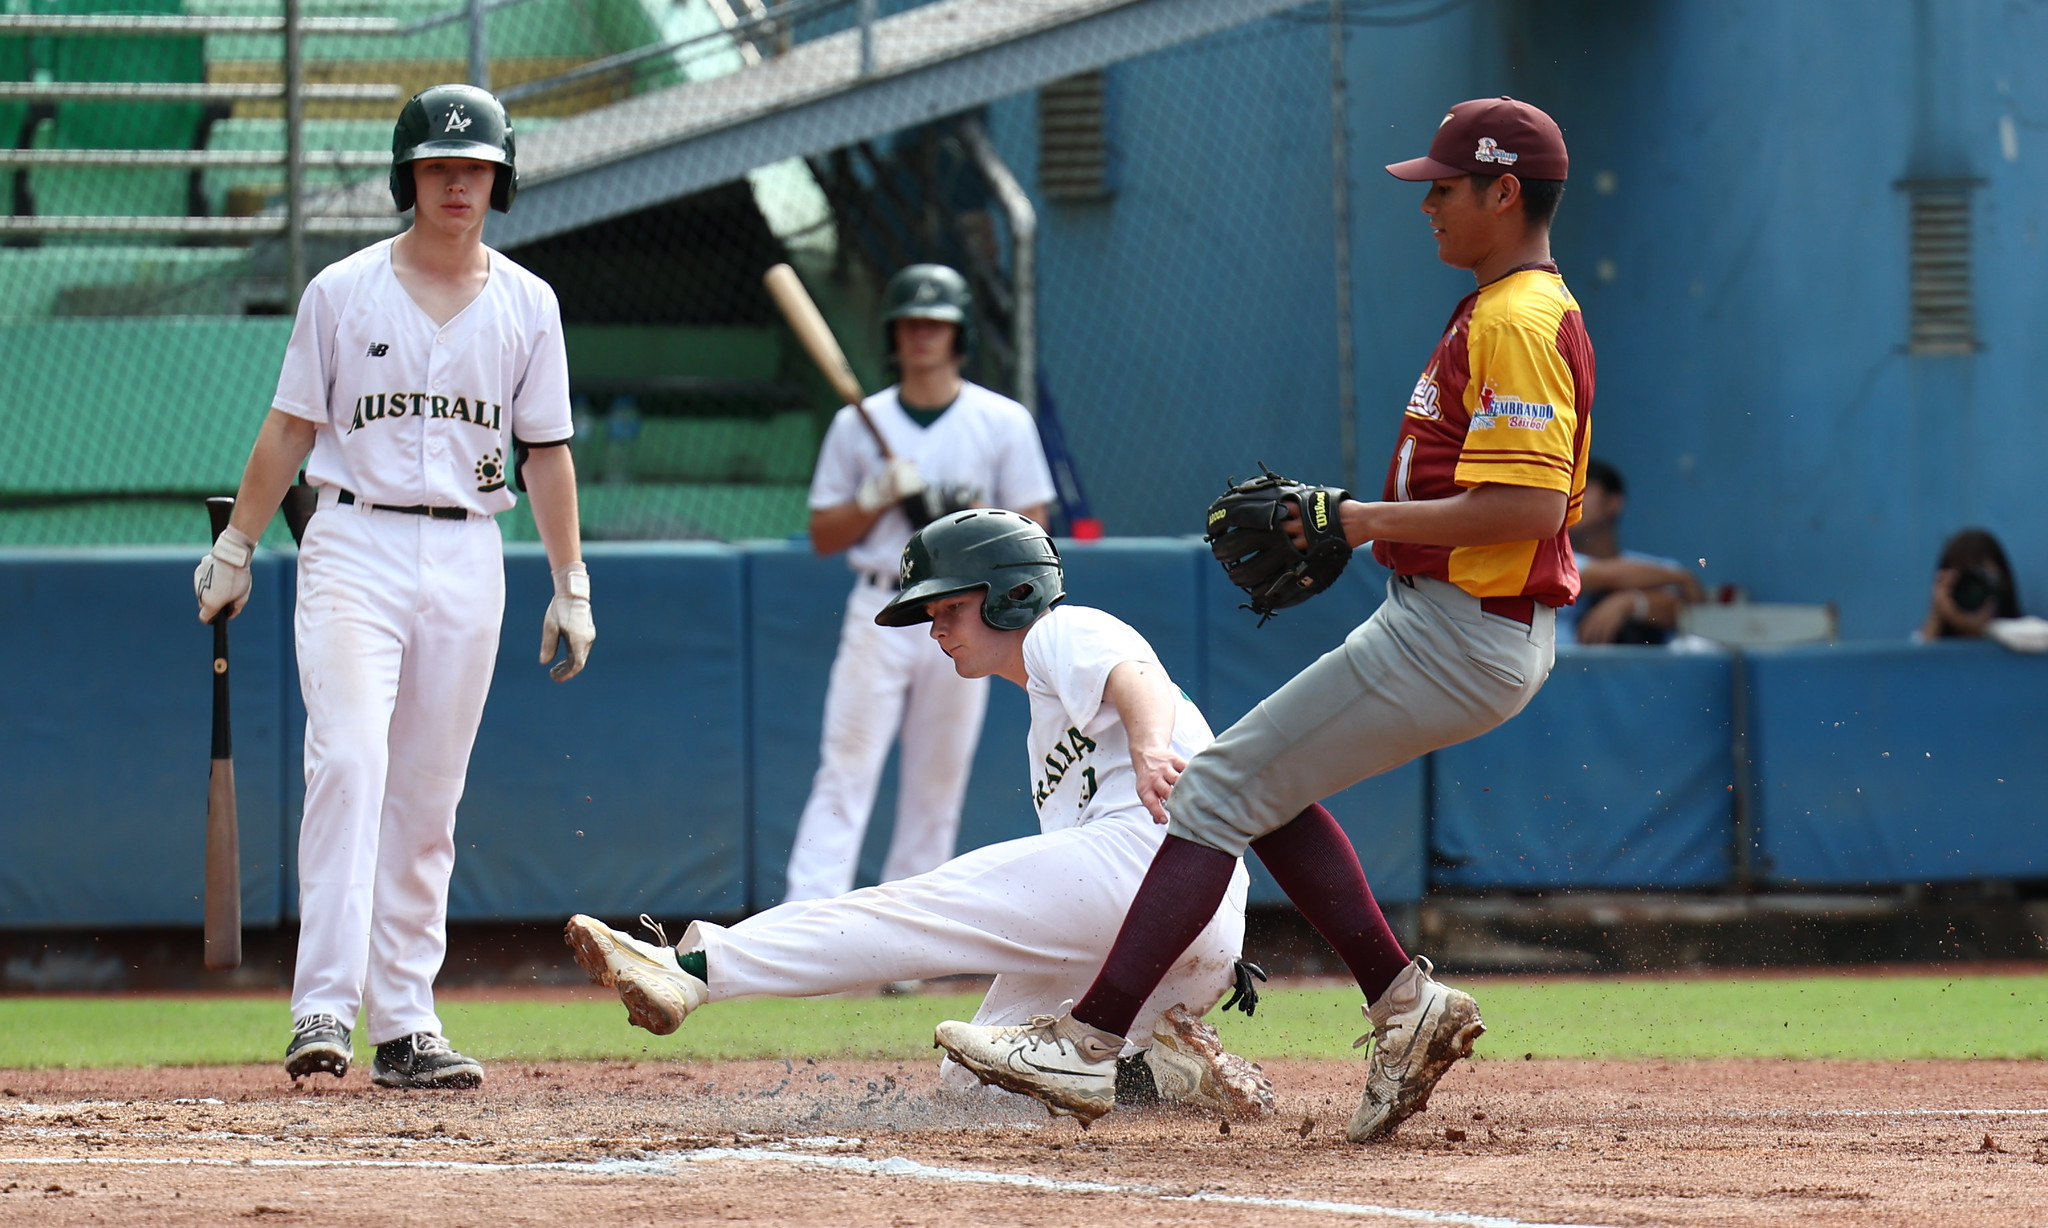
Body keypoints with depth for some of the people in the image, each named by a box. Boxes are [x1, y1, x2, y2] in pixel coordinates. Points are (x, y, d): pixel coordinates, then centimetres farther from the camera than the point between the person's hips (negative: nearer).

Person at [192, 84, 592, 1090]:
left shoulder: (528, 305, 9)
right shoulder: (343, 291, 3)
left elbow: (545, 450, 11)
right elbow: (290, 428, 6)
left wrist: (570, 584, 6)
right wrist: (235, 549, 2)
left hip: (467, 559, 3)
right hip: (353, 547, -3)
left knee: (428, 799, 4)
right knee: (349, 760, -19)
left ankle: (405, 1023, 7)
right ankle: (325, 1006, -25)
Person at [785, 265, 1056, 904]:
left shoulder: (1003, 422, 4)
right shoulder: (858, 424, 7)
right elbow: (824, 536, 7)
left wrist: (966, 517, -15)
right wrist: (877, 497, -10)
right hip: (879, 613, -1)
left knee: (938, 785, 3)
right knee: (845, 773, -10)